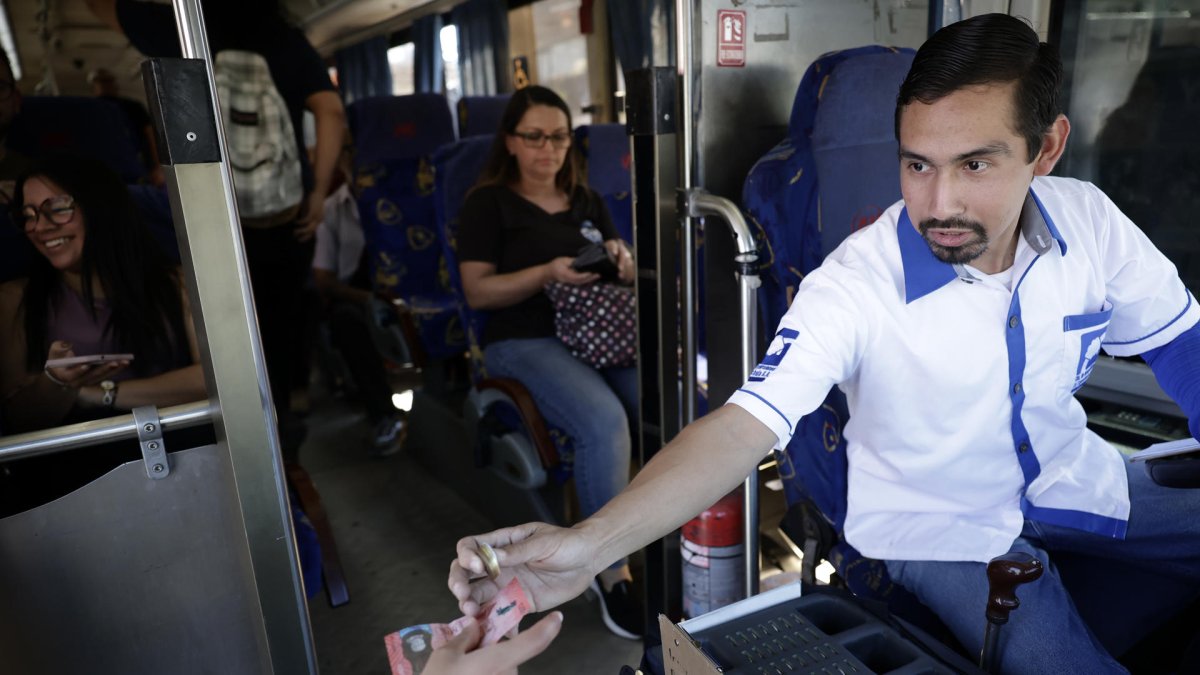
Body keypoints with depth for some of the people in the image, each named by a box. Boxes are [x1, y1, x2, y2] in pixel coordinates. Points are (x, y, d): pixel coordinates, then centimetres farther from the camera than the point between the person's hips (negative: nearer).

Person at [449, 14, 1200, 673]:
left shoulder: (1088, 219, -13)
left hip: (1075, 480, 6)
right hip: (939, 526, -5)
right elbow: (743, 425, -37)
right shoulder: (854, 285, -29)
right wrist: (587, 544, -51)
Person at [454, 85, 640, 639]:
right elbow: (477, 291, -4)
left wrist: (621, 260, -4)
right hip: (525, 342, -5)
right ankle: (613, 573, -18)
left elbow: (626, 274, 21)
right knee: (603, 420, -34)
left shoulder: (585, 200, 20)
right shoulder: (488, 202, 5)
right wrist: (547, 273, -17)